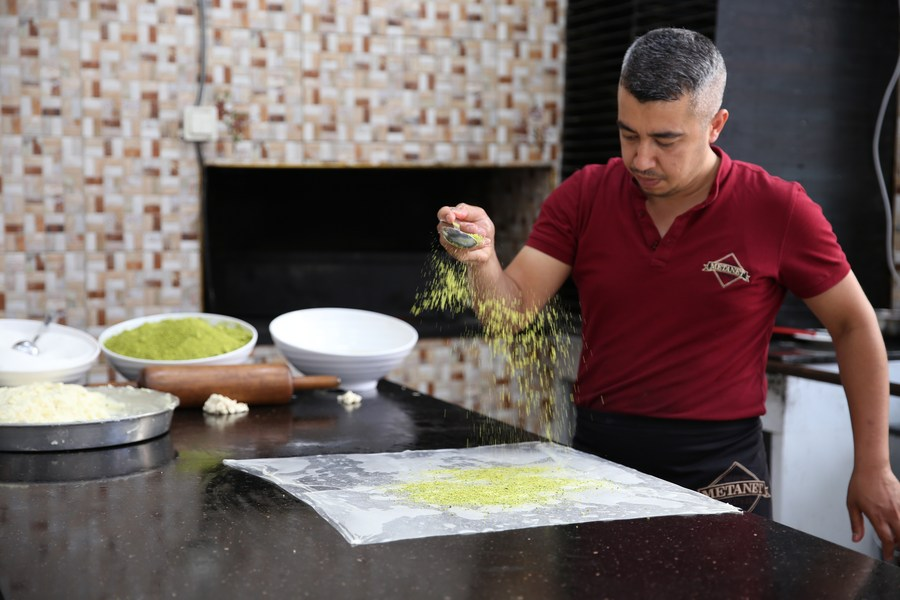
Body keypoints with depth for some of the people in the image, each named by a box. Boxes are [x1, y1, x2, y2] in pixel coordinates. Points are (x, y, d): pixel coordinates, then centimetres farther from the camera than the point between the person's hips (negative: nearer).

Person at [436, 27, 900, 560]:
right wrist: (483, 259, -28)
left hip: (720, 470, -2)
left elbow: (855, 326, 0)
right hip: (597, 455, 3)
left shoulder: (777, 210, -9)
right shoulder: (584, 196, -1)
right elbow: (512, 311, -6)